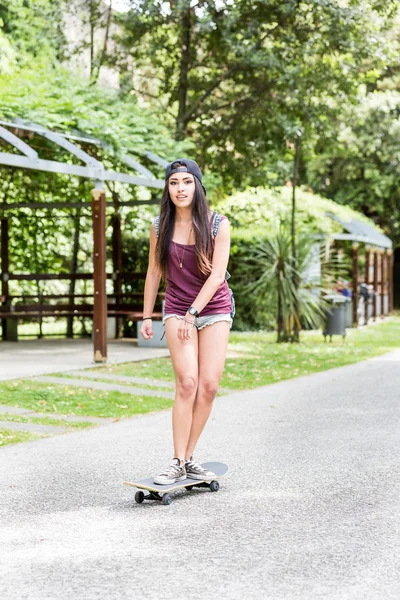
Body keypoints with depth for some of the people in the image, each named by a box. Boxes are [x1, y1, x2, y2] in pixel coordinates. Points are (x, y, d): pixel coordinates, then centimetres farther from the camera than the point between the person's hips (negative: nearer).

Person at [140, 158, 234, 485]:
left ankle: (189, 457, 4)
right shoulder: (160, 227, -1)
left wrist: (192, 314, -16)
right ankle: (178, 462, -11)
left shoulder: (218, 224, -7)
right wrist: (147, 316, 9)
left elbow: (217, 274, -11)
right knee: (187, 382, -14)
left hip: (215, 309, 0)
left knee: (209, 385, -6)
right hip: (177, 310, 0)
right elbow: (154, 273, 8)